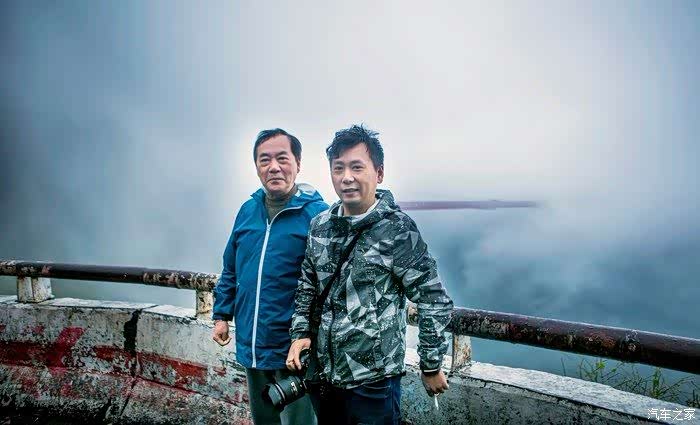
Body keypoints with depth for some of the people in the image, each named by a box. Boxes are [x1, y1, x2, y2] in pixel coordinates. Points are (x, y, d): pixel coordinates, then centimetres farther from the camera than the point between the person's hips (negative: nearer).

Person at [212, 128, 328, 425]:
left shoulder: (316, 214, -15)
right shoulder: (248, 210, 4)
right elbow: (231, 270, 13)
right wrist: (222, 315, 11)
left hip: (292, 350, -6)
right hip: (250, 345, 6)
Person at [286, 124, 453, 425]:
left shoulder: (397, 229, -14)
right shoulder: (320, 225, 1)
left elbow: (434, 302, -11)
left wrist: (431, 366, -7)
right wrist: (301, 333, 1)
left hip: (374, 381, -5)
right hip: (322, 374, 5)